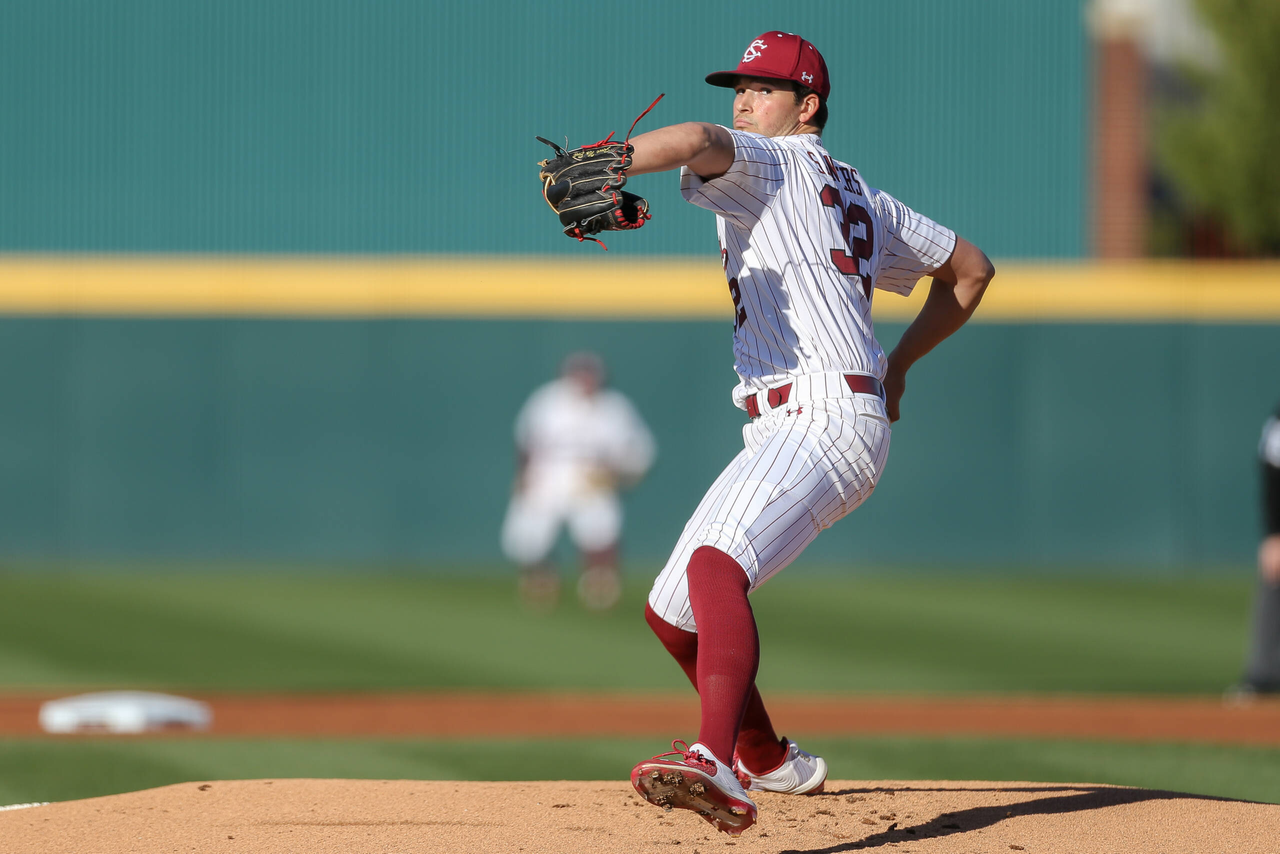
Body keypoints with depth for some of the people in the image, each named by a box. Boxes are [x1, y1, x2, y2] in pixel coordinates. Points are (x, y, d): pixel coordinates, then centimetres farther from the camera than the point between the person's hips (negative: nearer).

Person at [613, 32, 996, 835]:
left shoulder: (772, 163, 1)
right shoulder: (858, 197, 26)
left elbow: (698, 141, -24)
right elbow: (970, 268, 34)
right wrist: (900, 362, 38)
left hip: (825, 421, -10)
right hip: (784, 435, 10)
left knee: (716, 565, -35)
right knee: (672, 613, 19)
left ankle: (717, 763, -58)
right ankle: (771, 762, 36)